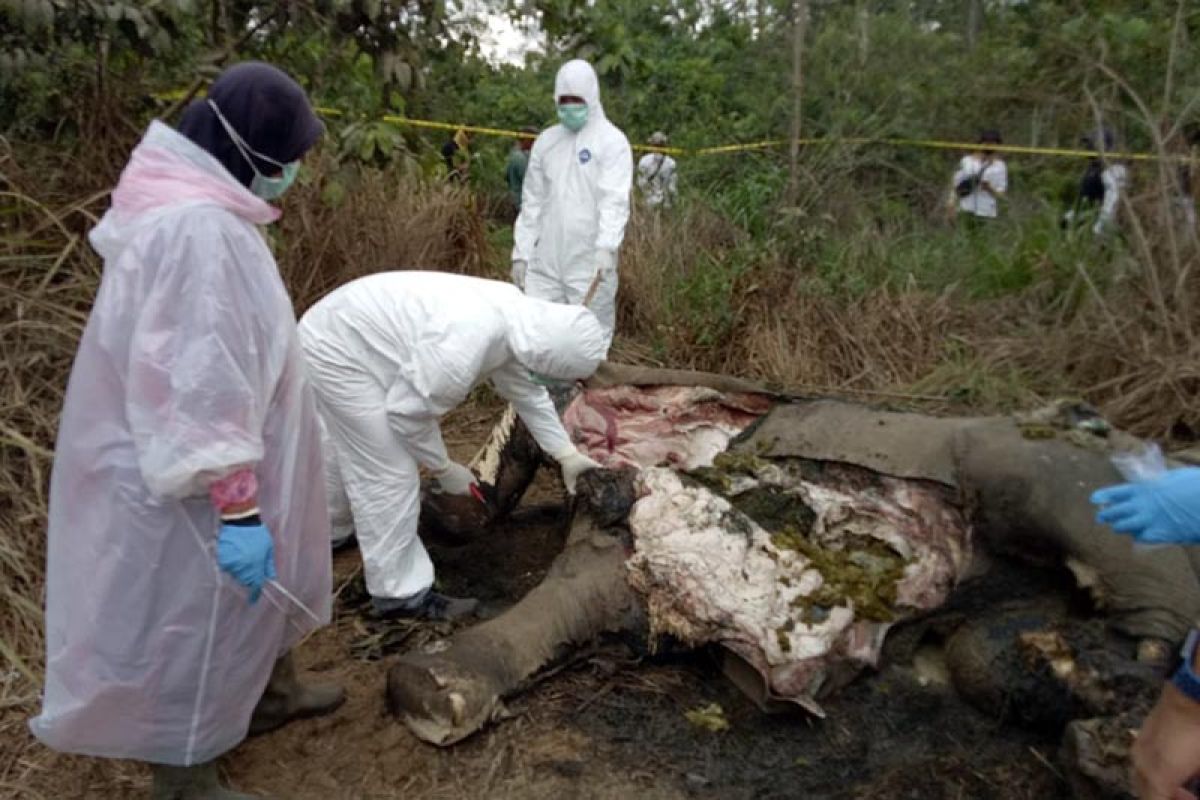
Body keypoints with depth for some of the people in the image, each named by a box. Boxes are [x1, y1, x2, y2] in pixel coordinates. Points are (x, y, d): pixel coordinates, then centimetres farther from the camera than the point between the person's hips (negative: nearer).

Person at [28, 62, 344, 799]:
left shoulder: (198, 207, 6)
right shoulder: (197, 227, -28)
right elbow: (201, 388, -30)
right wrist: (237, 506, -26)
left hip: (205, 462, 10)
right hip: (190, 485, -10)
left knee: (255, 596, 26)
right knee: (194, 622, 9)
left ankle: (270, 692, 49)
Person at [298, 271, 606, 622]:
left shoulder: (517, 315, -8)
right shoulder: (464, 345, -35)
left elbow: (526, 391, 7)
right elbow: (407, 411, -23)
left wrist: (567, 455, 8)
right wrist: (443, 468, -8)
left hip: (342, 335, 9)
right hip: (337, 351, -9)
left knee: (351, 456, 27)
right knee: (388, 474, -5)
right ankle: (400, 592, 8)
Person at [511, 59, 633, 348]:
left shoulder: (612, 141, -1)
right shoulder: (546, 141, 14)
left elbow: (615, 200, -14)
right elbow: (532, 202, 15)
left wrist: (606, 246, -29)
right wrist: (521, 253, 10)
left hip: (590, 265, -4)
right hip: (544, 263, 5)